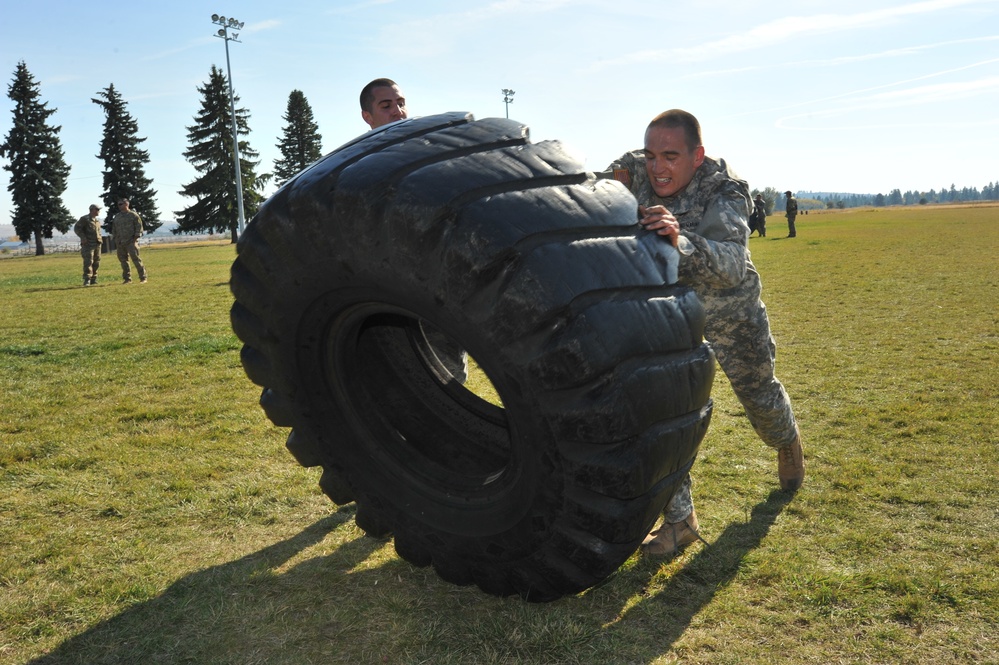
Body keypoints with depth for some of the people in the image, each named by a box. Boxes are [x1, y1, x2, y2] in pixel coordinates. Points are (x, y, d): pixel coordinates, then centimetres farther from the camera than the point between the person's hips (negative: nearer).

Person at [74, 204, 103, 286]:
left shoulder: (97, 221, 19)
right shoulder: (84, 219, -3)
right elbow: (76, 228, -7)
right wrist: (83, 237, -18)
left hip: (97, 244, 7)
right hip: (88, 244, -7)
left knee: (96, 262, 6)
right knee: (88, 262, -13)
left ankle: (93, 279, 14)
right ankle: (87, 280, -14)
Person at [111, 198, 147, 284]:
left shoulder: (133, 215, 0)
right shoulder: (117, 217, 16)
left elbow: (139, 227, -5)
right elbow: (114, 229, 22)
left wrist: (136, 237, -12)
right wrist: (115, 238, 13)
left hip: (131, 242, -6)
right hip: (120, 243, 6)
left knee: (136, 259, -11)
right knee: (123, 260, 6)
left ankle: (143, 277, -7)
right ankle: (127, 278, 13)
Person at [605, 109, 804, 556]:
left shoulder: (724, 192, -32)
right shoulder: (634, 174, -21)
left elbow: (732, 265, -48)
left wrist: (681, 242, -67)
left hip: (732, 317, -2)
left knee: (761, 398, 21)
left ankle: (788, 444, 57)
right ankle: (680, 519, 5)